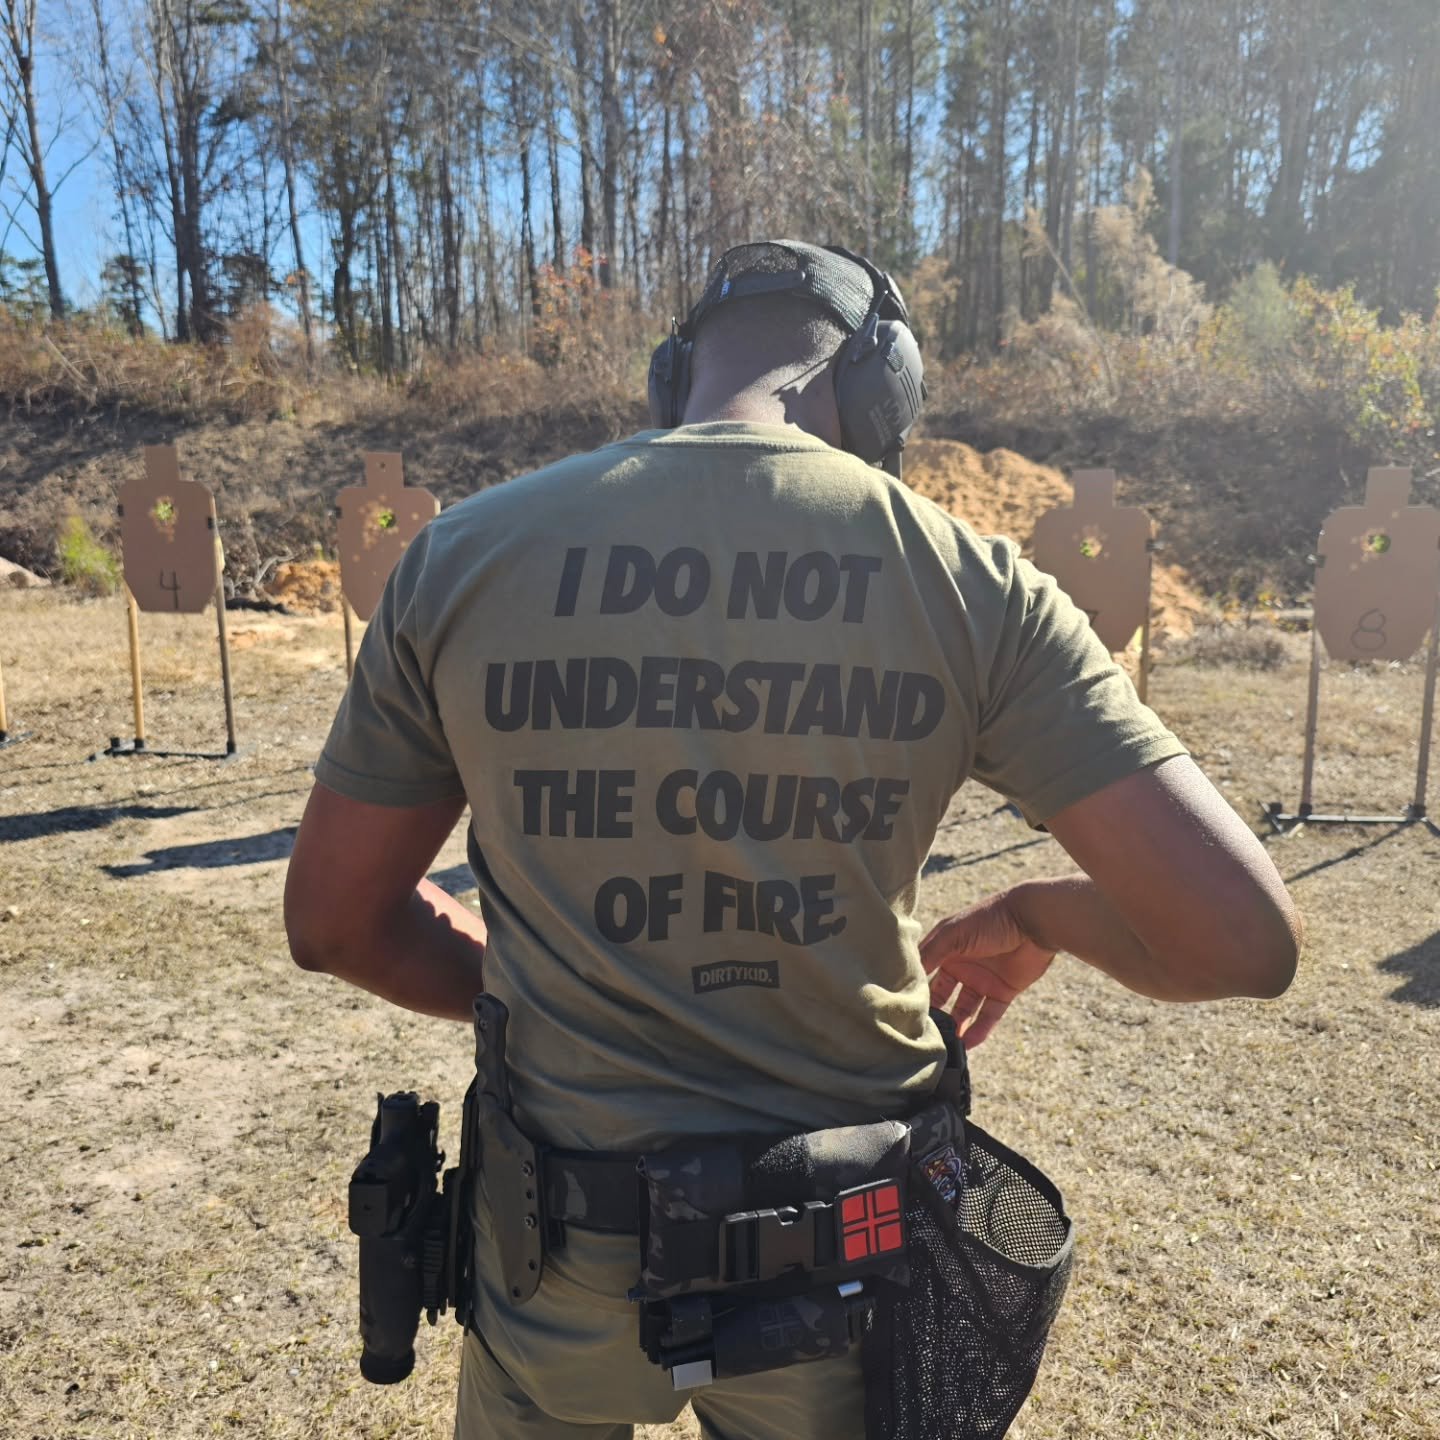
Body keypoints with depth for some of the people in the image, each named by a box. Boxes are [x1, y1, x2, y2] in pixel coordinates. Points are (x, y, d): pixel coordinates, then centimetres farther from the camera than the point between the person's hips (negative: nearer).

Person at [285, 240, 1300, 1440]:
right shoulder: (971, 581, -12)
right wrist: (1037, 914, 5)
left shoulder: (462, 554, -8)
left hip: (565, 1248, 1)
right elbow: (1242, 937, -14)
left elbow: (335, 920, -1)